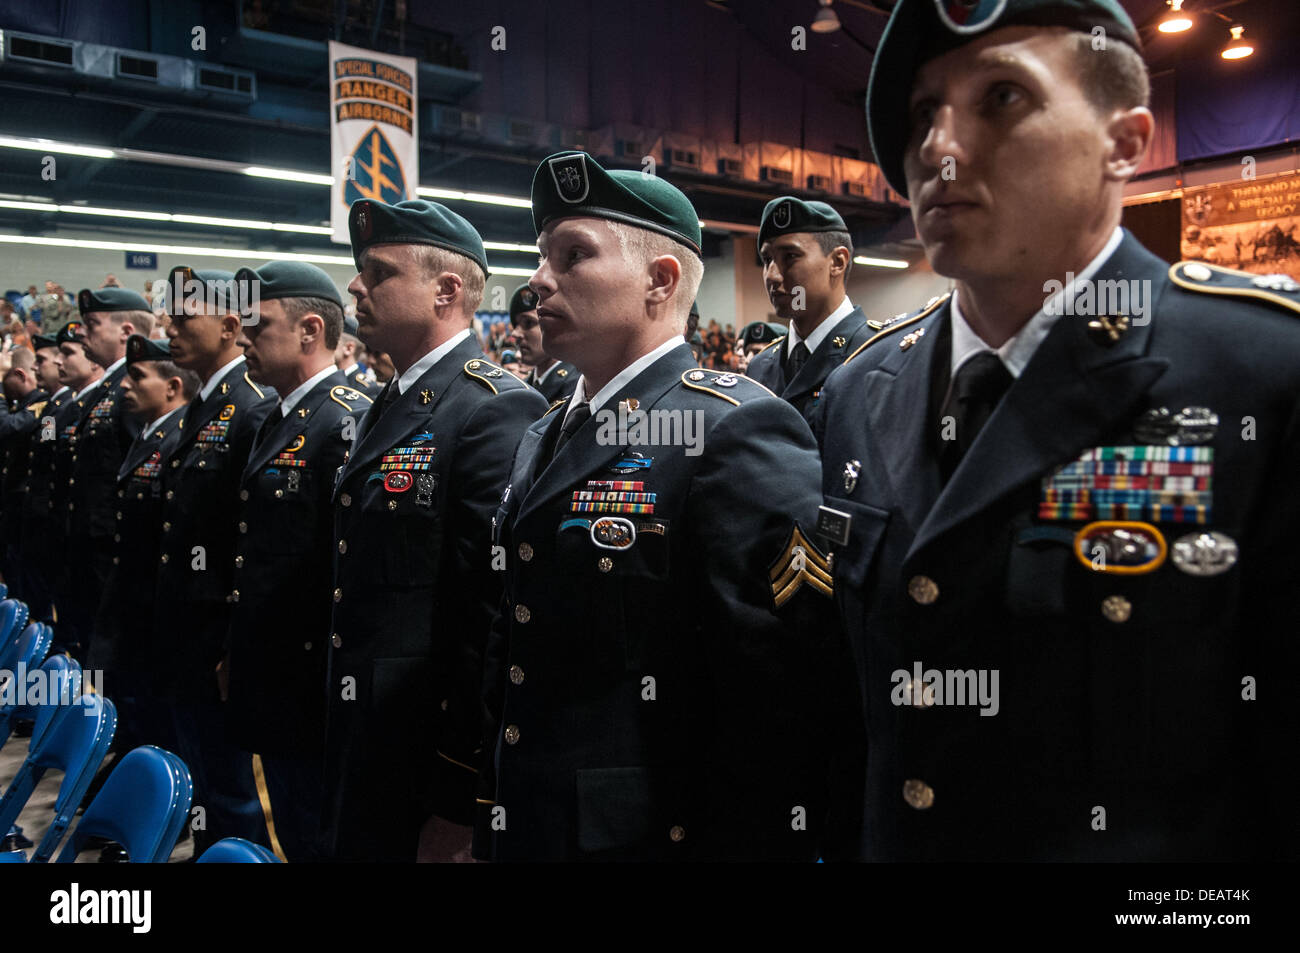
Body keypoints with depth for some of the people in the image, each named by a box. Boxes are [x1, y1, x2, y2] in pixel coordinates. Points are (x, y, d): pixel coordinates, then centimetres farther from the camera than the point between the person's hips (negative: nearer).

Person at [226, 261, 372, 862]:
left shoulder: (348, 420, -18)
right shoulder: (280, 420, 14)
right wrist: (236, 653, 19)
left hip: (311, 693, -10)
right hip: (271, 683, 10)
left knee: (318, 839, 4)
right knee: (293, 836, 21)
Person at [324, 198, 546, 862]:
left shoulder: (496, 411, -19)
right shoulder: (388, 408, 11)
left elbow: (495, 614, -23)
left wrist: (457, 804, -20)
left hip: (431, 757, -8)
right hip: (358, 751, 8)